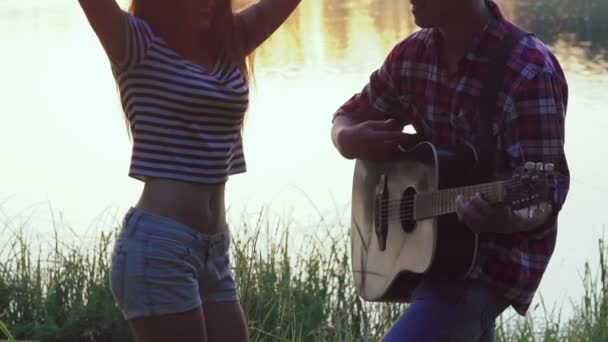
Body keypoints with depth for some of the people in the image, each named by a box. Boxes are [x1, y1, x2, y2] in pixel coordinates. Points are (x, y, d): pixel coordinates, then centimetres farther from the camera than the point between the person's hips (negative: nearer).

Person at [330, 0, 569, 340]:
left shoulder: (530, 74, -23)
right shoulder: (411, 56, 0)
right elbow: (350, 117, 13)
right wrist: (349, 140, -12)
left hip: (494, 259, -8)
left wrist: (508, 218, -48)